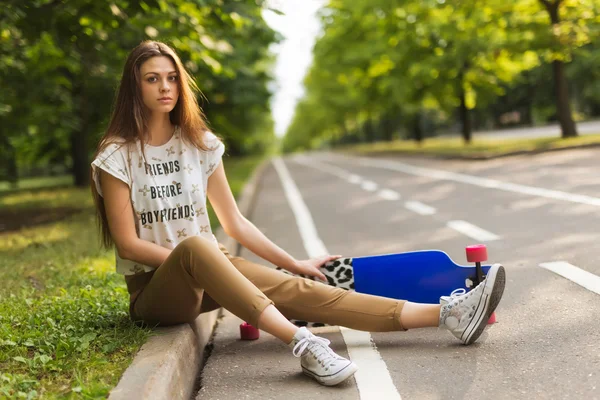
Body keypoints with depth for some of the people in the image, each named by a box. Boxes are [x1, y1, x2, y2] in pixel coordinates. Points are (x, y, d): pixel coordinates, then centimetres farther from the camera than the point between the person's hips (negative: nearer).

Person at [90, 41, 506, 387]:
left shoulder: (199, 143, 5)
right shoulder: (117, 155, -8)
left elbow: (235, 222, 7)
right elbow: (127, 242, -11)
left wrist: (294, 264, 4)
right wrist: (193, 258, -19)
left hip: (205, 279, 4)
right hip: (154, 287, -4)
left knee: (295, 288, -20)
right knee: (194, 246, -38)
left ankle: (445, 313, -29)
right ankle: (302, 343, -49)